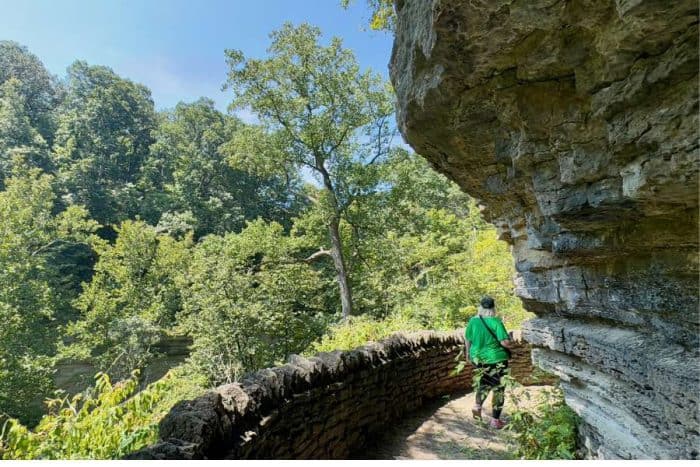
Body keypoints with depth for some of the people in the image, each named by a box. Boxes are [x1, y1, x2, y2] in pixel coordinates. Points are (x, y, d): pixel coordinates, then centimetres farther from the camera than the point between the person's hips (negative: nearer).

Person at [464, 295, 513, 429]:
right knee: (498, 389, 11)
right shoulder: (496, 322, -17)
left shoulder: (473, 321, -6)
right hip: (496, 360, -4)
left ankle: (477, 405, 11)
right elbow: (505, 342, -21)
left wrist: (468, 353, 21)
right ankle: (495, 420, 19)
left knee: (483, 382, 27)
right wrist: (511, 343, 2)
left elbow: (467, 339, 5)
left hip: (478, 359, 4)